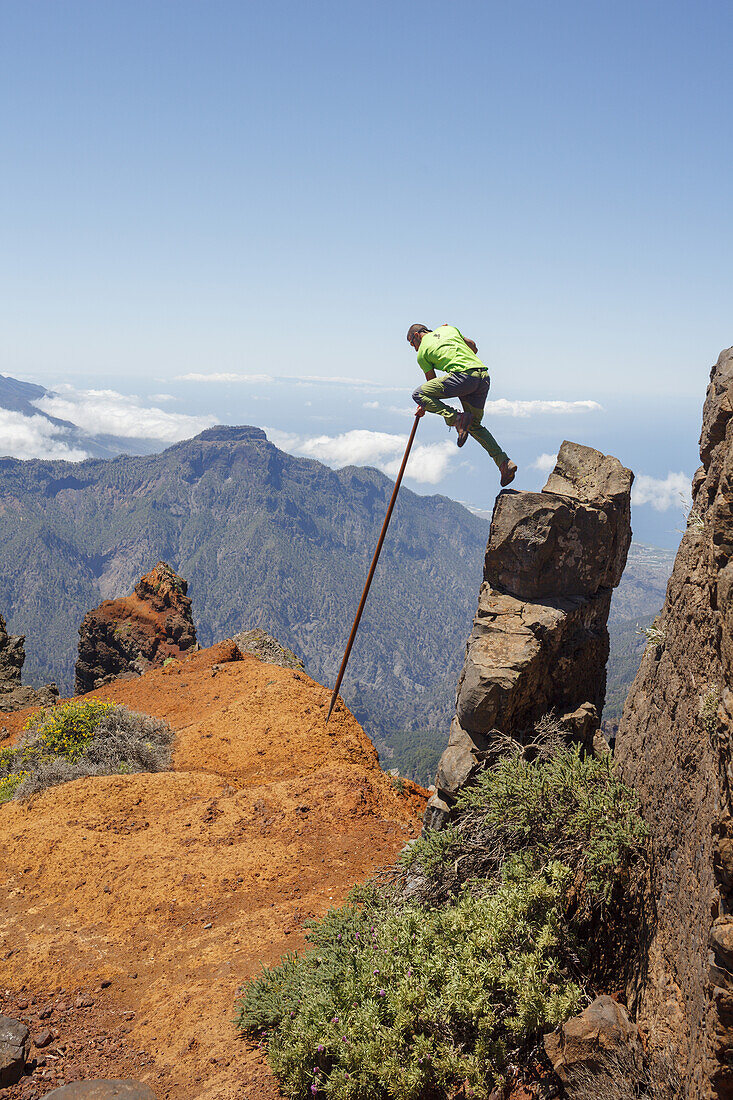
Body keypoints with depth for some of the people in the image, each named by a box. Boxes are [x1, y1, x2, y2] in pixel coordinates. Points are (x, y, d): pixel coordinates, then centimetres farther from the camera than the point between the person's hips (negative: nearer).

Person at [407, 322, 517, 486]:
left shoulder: (422, 353, 13)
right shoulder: (447, 329, 28)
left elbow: (432, 381, 19)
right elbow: (473, 346, 35)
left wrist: (424, 407, 34)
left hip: (463, 375, -7)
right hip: (484, 376, 7)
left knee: (418, 394, 0)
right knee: (475, 426, 18)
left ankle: (456, 418, -16)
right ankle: (504, 462, 5)